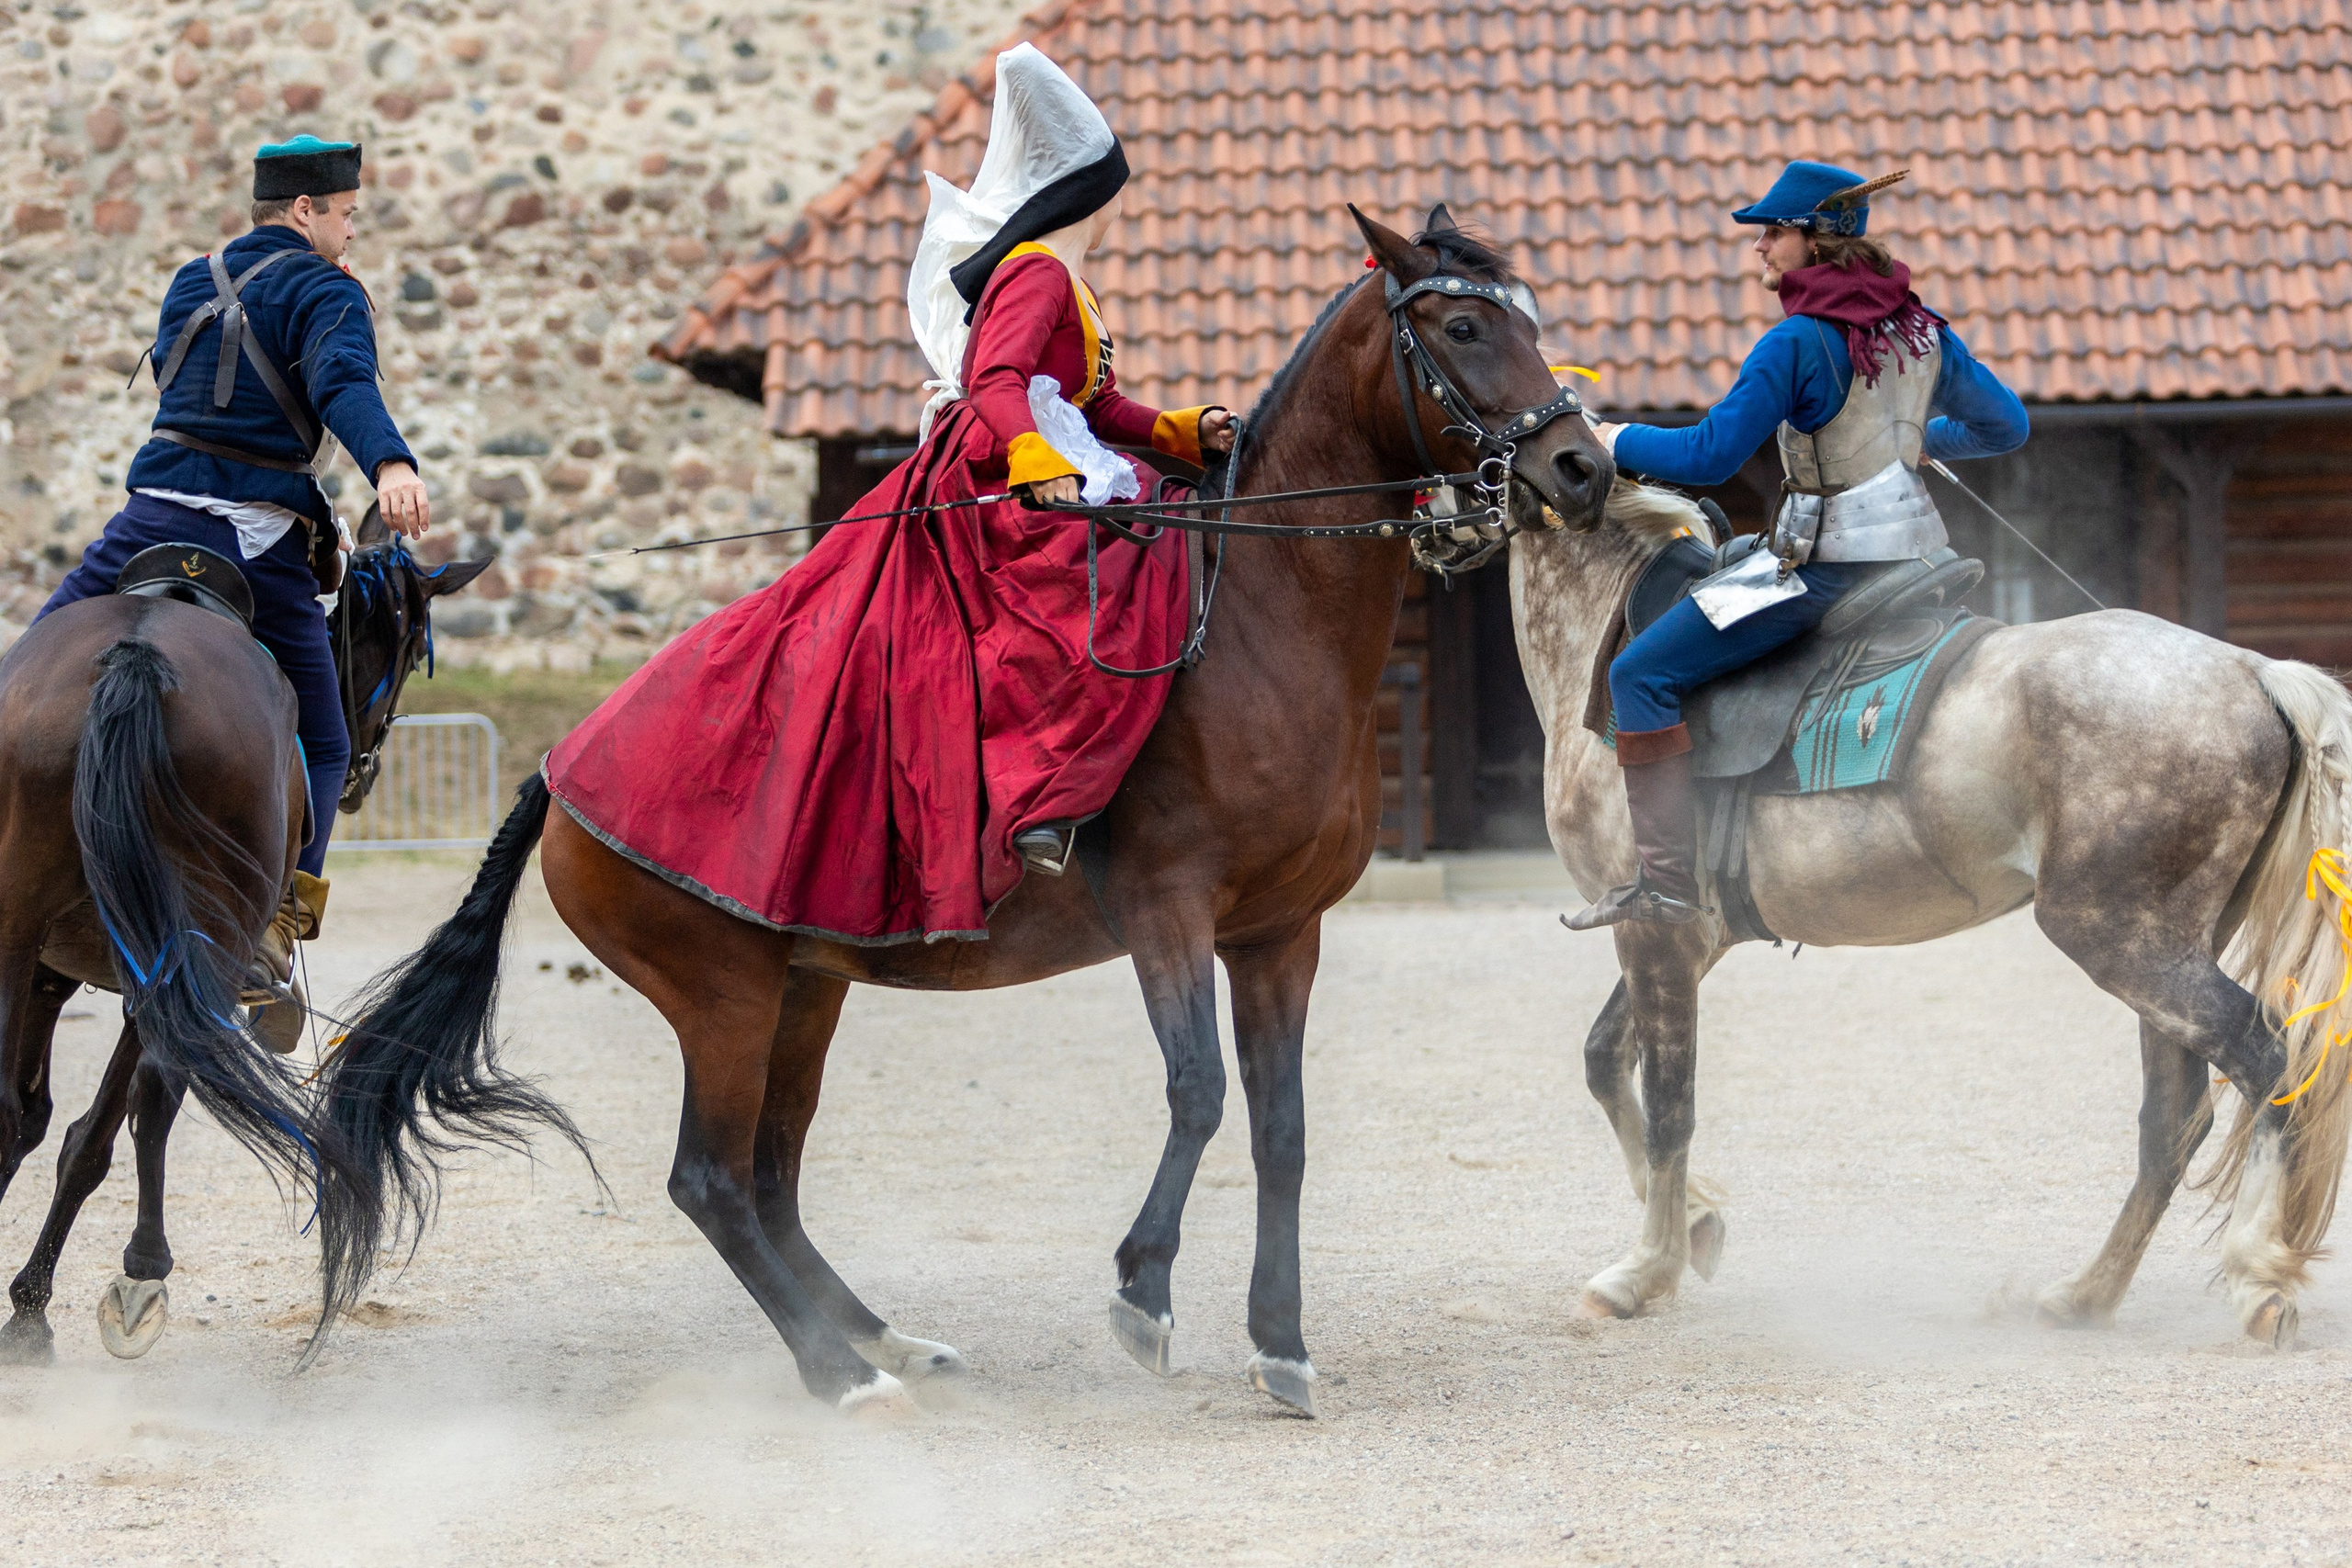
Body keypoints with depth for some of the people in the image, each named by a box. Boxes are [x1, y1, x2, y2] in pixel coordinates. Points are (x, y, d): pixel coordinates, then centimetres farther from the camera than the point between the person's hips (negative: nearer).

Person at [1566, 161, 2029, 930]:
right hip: (1916, 549, 8)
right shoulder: (1922, 327, 7)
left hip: (1825, 564, -8)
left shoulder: (1798, 342, -15)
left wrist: (1621, 442, 2)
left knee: (1643, 674, -6)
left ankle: (1669, 880, -13)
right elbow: (2004, 423, 18)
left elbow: (1709, 455, -15)